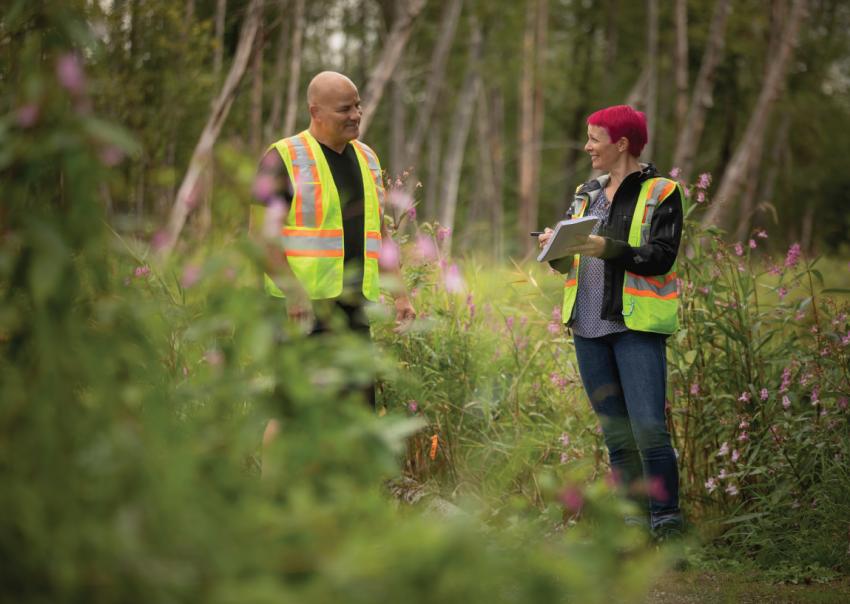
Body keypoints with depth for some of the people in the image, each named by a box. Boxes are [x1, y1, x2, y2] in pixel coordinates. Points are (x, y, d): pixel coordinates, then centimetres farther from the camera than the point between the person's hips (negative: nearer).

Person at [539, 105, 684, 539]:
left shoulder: (660, 193, -1)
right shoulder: (586, 193, 17)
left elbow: (662, 258, -12)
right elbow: (567, 264, 20)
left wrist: (609, 249, -23)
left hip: (637, 326, -6)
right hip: (588, 325, 6)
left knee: (648, 428, -13)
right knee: (615, 432, 9)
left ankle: (666, 519, -3)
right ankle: (633, 516, 15)